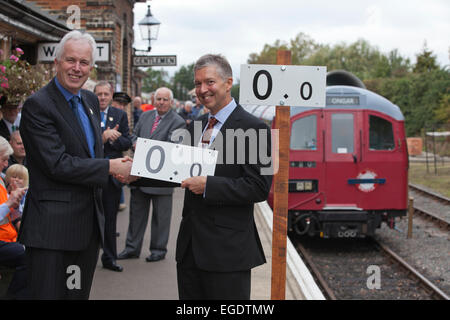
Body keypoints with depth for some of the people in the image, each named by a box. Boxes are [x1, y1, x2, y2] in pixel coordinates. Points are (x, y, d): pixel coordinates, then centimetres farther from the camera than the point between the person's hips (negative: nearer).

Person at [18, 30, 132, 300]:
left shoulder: (91, 100, 12)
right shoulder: (38, 105, -13)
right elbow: (57, 164, -20)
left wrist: (117, 167, 0)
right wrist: (110, 167, -15)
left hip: (89, 223, 8)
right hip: (53, 227, -8)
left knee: (80, 293, 16)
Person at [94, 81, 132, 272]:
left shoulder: (120, 115, 8)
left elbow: (127, 143, 3)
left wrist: (112, 139, -15)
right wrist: (102, 136, -23)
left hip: (112, 173, 2)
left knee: (110, 219, 10)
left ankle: (109, 258, 19)